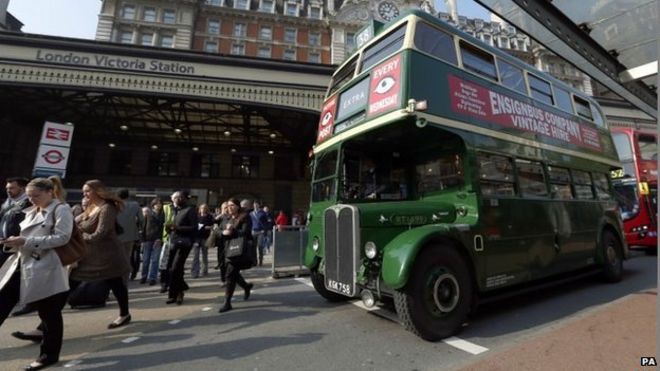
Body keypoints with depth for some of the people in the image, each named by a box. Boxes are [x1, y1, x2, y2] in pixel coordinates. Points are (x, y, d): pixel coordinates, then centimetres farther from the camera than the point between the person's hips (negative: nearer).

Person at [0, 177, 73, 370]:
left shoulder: (61, 210, -9)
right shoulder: (32, 212, 18)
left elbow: (62, 238, -19)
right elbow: (30, 238, 23)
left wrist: (26, 241, -21)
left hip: (45, 269, -8)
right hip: (21, 266, 8)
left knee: (49, 314, 4)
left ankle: (49, 355, 19)